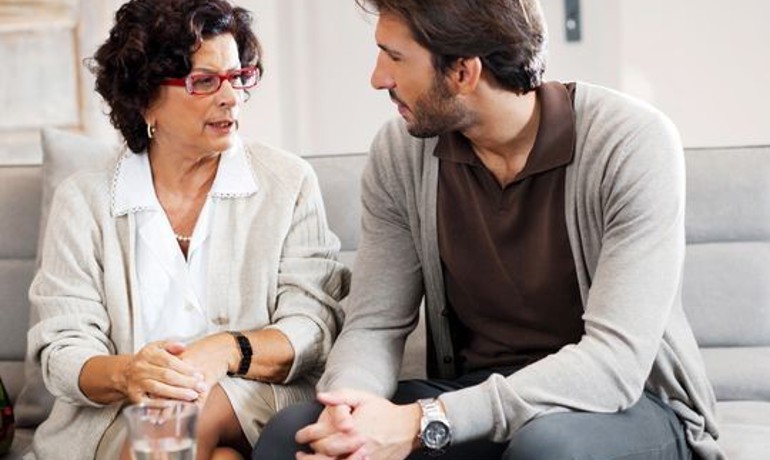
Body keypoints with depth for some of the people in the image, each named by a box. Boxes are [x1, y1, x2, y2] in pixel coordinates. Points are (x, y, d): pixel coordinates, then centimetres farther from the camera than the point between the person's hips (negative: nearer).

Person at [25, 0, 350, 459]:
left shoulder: (289, 182, 5)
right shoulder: (83, 199, 6)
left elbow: (314, 330, -2)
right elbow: (63, 349, 0)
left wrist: (228, 350, -23)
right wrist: (124, 374, -25)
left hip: (260, 406, 1)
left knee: (192, 409, -32)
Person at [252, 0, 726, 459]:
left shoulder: (634, 143, -19)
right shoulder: (399, 152, -4)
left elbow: (616, 360, -26)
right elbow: (374, 324, -2)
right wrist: (348, 401, -27)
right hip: (473, 396, 3)